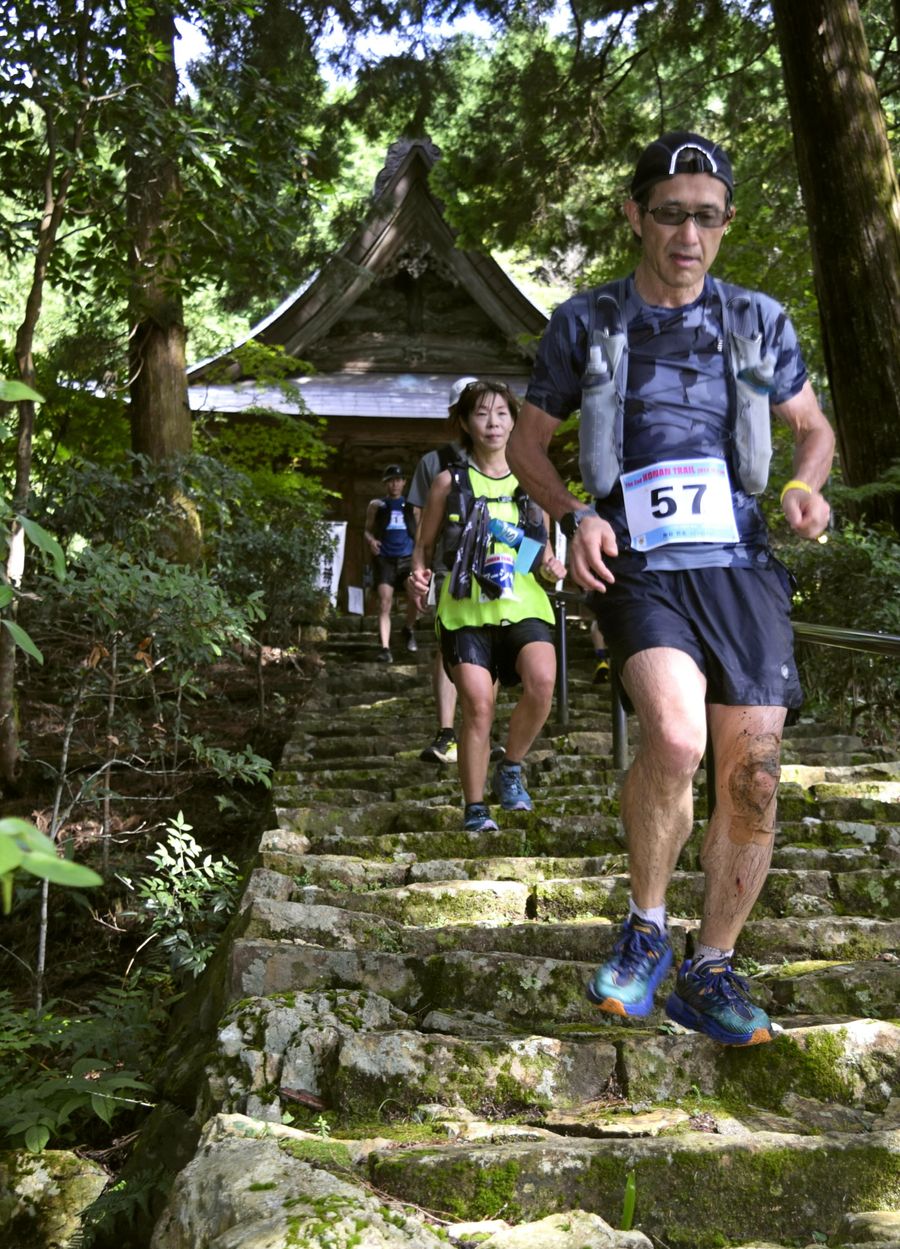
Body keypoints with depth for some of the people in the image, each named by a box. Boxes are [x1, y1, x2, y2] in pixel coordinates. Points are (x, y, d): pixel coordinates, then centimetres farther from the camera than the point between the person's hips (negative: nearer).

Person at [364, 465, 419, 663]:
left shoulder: (411, 505, 13)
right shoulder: (376, 505, 11)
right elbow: (368, 530, 16)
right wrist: (370, 540, -7)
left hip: (407, 558, 0)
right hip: (384, 559, 0)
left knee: (415, 594, -24)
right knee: (384, 603, -12)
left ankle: (409, 630, 2)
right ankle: (385, 648, -13)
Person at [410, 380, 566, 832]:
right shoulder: (450, 481, 8)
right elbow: (424, 544, 14)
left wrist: (551, 565, 1)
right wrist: (419, 575, -7)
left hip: (522, 604, 1)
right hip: (466, 608, -1)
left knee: (542, 680, -25)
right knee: (477, 705, -9)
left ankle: (510, 770, 0)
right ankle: (475, 808, 8)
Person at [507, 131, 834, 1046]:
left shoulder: (757, 321, 10)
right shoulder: (584, 325, 6)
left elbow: (814, 428, 21)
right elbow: (527, 444, 13)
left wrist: (805, 486, -2)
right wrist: (576, 515, -5)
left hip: (739, 567, 3)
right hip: (638, 570, -3)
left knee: (753, 777, -2)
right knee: (674, 737, -28)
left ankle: (709, 975, 18)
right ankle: (645, 928, -1)